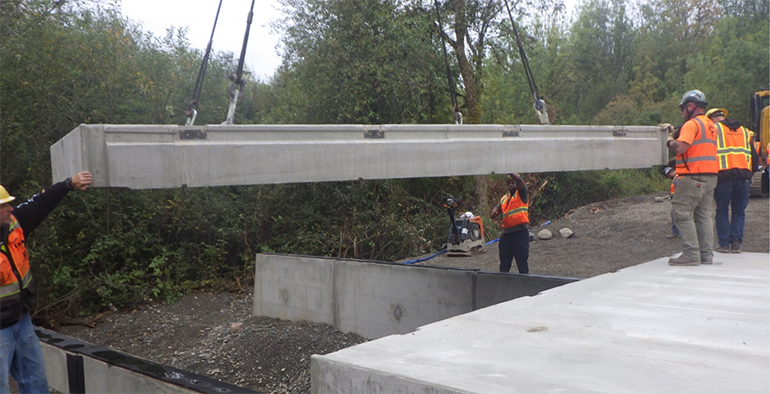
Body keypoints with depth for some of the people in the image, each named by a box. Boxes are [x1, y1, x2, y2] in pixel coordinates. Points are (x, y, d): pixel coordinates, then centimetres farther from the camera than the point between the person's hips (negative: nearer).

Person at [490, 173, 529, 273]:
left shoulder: (521, 194, 2)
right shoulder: (503, 198, 19)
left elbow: (519, 180, -18)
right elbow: (493, 215, 17)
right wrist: (494, 213, -6)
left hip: (520, 232, -6)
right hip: (506, 233, 7)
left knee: (522, 261, -4)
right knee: (504, 263, 13)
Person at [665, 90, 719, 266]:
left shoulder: (692, 124, -10)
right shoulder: (711, 125, 19)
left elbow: (680, 148, -21)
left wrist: (670, 140, -2)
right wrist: (676, 134, 16)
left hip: (693, 177, -9)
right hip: (710, 176, 9)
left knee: (682, 213, -6)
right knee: (705, 215, 11)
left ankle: (691, 254, -9)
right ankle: (706, 255, 13)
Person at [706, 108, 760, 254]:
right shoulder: (745, 131, 21)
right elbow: (755, 157, 20)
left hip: (724, 175, -4)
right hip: (744, 175, 4)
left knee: (722, 211, 4)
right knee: (739, 211, 10)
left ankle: (724, 244, 2)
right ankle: (736, 242, 4)